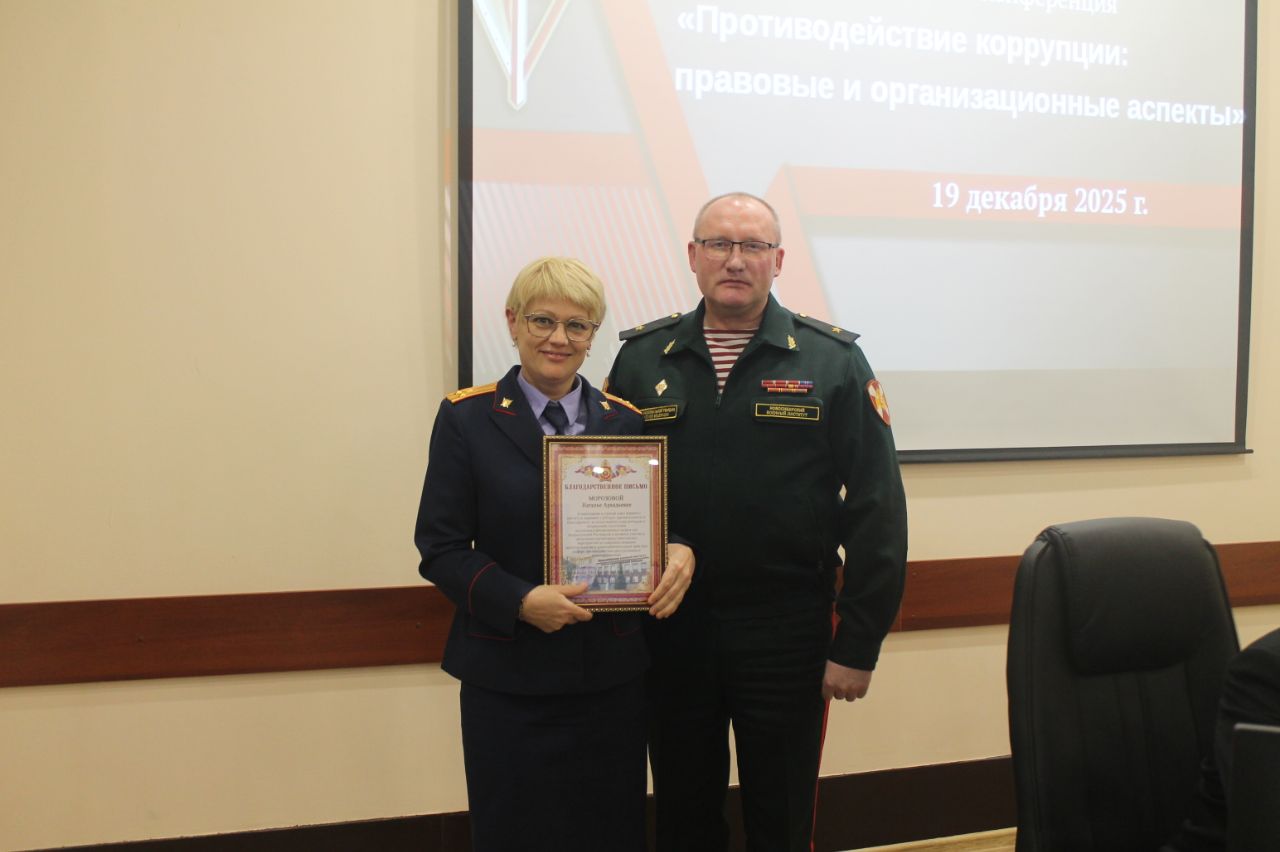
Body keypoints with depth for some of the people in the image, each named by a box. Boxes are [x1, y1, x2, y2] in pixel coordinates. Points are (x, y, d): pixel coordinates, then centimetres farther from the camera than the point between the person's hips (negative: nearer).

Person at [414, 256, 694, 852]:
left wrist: (677, 553, -13)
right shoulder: (467, 418, -2)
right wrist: (522, 601, -18)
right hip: (507, 676, -2)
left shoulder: (626, 421, 6)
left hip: (612, 673, 3)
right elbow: (440, 549, -4)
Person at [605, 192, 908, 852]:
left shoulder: (833, 362, -4)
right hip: (671, 628, 2)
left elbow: (876, 510, -6)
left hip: (787, 631, -1)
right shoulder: (641, 358, 2)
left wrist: (858, 644, -8)